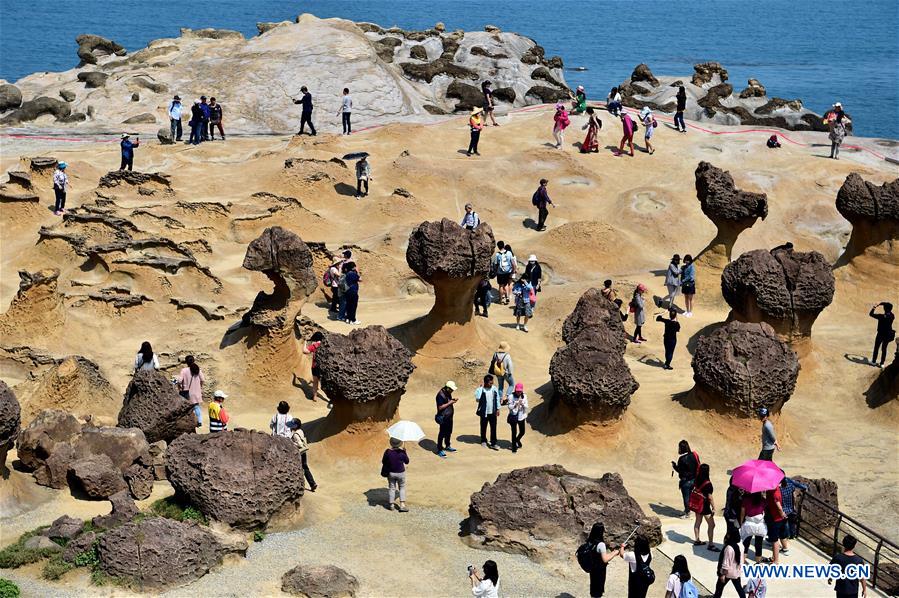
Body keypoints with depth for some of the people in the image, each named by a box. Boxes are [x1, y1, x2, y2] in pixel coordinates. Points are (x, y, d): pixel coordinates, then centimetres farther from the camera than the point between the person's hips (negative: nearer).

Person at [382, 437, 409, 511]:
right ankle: (402, 505, 5)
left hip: (390, 473, 2)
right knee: (402, 488, 14)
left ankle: (392, 505, 21)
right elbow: (407, 462, -3)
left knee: (391, 488, 16)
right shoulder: (402, 452, -19)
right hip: (400, 473, -1)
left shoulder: (388, 452, -15)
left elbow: (383, 462, -3)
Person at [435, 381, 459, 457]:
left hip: (449, 416, 9)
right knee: (442, 433, -1)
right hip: (443, 417, -9)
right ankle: (439, 450, 6)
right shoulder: (441, 395, -22)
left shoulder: (448, 393, 5)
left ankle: (447, 447, 36)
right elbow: (440, 407, -24)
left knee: (449, 432, 20)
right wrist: (449, 403, -23)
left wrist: (453, 400, 1)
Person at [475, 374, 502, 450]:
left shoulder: (494, 389, -1)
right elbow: (477, 398, -29)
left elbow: (497, 399, 8)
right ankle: (483, 441, 32)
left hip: (493, 412, 2)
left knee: (493, 428, 0)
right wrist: (480, 388, -27)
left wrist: (498, 408, 8)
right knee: (483, 427, 13)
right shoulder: (481, 389, -12)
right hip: (484, 412, -2)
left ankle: (493, 443, 5)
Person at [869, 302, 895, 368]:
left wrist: (874, 308, 1)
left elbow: (871, 314, -16)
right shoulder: (892, 316, -9)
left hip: (881, 334, -4)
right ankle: (882, 363, 18)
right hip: (888, 335, 4)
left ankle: (874, 361, 26)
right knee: (884, 349, 15)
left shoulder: (881, 316, -24)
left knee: (876, 348, 14)